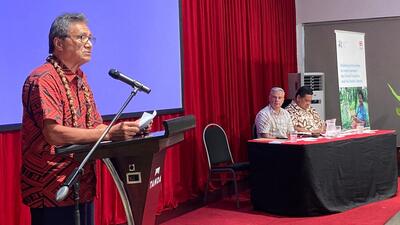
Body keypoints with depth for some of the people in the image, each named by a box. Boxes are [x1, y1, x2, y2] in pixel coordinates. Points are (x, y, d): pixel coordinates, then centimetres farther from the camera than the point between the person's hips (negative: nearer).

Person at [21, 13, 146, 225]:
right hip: (52, 191, -8)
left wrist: (123, 131, -7)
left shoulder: (80, 78, 14)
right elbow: (53, 133, -26)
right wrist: (110, 133, -29)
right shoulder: (43, 80, -15)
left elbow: (94, 127, 13)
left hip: (83, 188, 8)